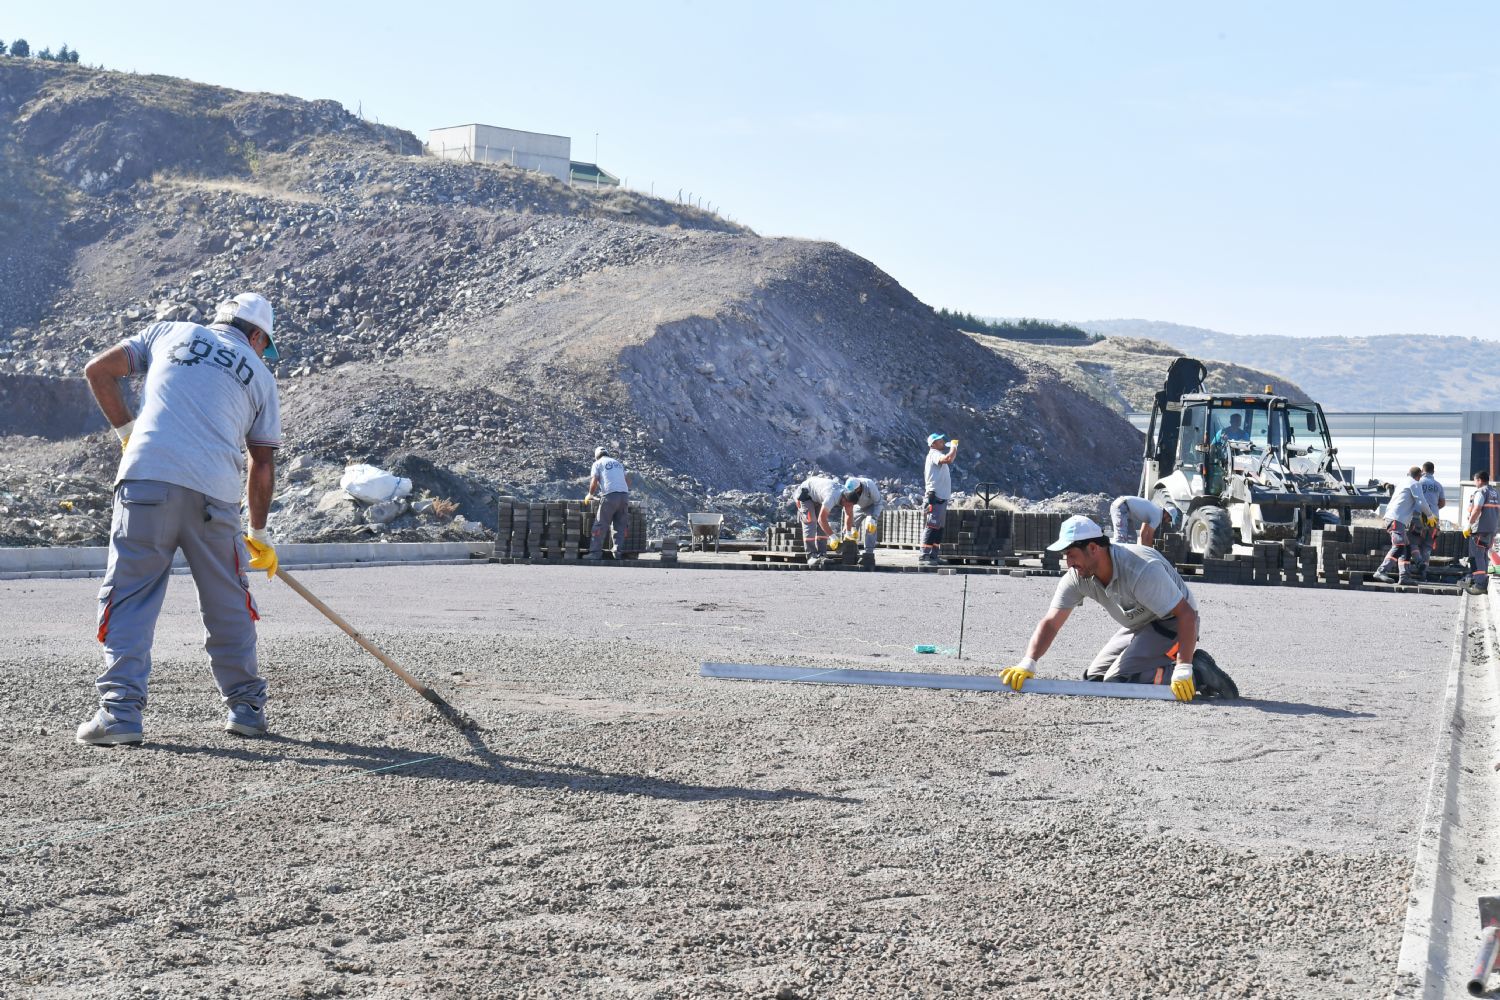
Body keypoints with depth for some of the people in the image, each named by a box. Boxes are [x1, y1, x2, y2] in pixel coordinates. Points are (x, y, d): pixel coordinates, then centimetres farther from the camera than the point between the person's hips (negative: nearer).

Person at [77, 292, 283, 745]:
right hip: (215, 495, 1)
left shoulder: (169, 333, 21)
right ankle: (246, 707, 20)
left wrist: (128, 432, 22)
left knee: (128, 595, 2)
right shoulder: (260, 375, 20)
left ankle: (121, 709, -8)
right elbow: (263, 465, 20)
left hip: (147, 477, 0)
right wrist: (259, 535, 28)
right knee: (229, 605, 13)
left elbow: (98, 369, 16)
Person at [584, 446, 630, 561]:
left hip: (610, 495, -5)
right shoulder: (617, 463, 26)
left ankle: (595, 552, -5)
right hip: (624, 495, 5)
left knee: (600, 525, -1)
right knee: (620, 526, 9)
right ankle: (618, 552, 2)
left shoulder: (598, 463, 10)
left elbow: (594, 481, 0)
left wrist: (590, 495, 15)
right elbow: (627, 480, 24)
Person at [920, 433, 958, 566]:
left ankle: (934, 555, 18)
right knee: (932, 527, -13)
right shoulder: (934, 454, -11)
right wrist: (954, 447, -16)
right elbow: (948, 459, -27)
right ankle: (924, 556, -15)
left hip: (942, 497, 11)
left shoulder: (937, 454, 21)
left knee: (938, 528, 14)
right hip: (936, 497, -11)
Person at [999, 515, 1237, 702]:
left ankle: (1200, 674, -14)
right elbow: (1051, 622, -13)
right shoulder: (1077, 577, -13)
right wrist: (1028, 663, -29)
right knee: (1093, 680, 8)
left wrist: (1183, 670, -40)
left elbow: (1186, 614, -34)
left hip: (1172, 624, -8)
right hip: (1138, 627, 9)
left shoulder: (1141, 569, -34)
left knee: (1117, 681, -23)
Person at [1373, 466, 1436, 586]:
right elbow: (1421, 502, -6)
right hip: (1397, 519, -10)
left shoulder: (1402, 484, 29)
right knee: (1399, 546, -19)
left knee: (1406, 547, 9)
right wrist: (1430, 515, 9)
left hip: (1390, 517, 10)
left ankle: (1404, 576, 3)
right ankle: (1382, 571, -30)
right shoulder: (1413, 484, 2)